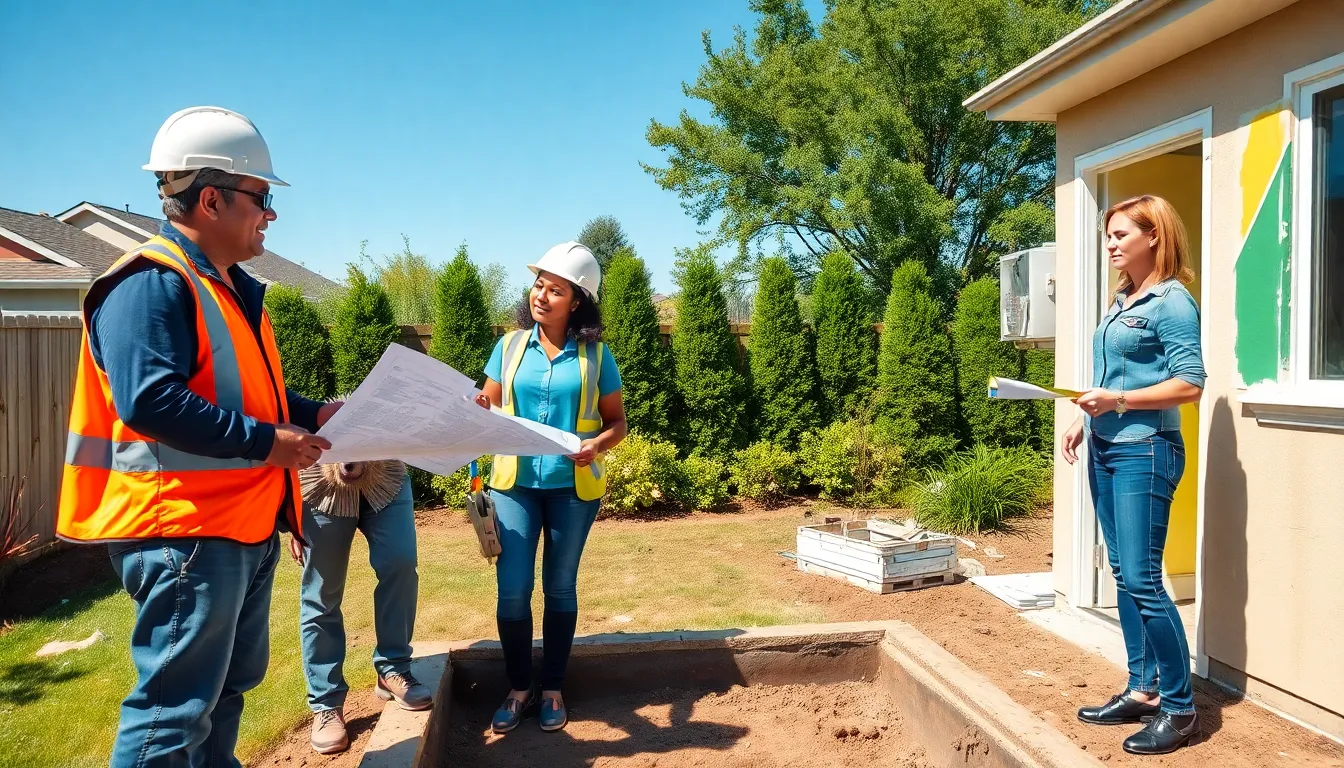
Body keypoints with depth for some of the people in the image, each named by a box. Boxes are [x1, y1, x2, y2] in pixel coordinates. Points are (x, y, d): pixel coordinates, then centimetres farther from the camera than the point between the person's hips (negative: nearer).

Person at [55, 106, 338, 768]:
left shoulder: (230, 288, 16)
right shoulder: (150, 283, -17)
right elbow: (150, 400, -29)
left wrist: (311, 413, 10)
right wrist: (265, 442, -24)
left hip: (246, 526, 11)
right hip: (185, 532, -10)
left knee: (228, 688, 23)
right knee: (174, 708, 0)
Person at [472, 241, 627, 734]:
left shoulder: (595, 355, -3)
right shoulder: (510, 345, 2)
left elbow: (618, 421, 1)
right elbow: (484, 409, 6)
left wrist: (598, 444, -20)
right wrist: (476, 414, -17)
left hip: (573, 486, -1)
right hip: (515, 482, 1)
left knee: (560, 588, 10)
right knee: (512, 589, -1)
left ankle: (552, 688, 26)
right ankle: (519, 687, 20)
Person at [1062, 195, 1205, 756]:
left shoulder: (1172, 302, -8)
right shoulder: (1120, 302, 16)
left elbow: (1190, 384, -15)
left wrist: (1119, 401, -21)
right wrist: (1084, 420, 12)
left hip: (1144, 452, -8)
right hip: (1105, 451, 9)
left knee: (1142, 580, -7)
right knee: (1123, 577, 11)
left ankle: (1179, 707, 7)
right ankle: (1142, 690, 21)